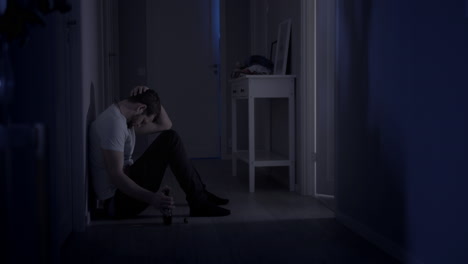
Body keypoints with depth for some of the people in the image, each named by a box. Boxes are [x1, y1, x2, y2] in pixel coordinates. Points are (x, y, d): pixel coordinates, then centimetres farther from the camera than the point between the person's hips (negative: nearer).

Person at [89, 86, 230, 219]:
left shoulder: (123, 118, 13)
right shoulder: (114, 122, -20)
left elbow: (165, 125, 18)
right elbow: (115, 175, -28)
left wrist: (150, 96, 5)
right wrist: (151, 198, -37)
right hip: (118, 202, -11)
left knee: (170, 136, 16)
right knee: (170, 139, -15)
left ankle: (200, 197, 14)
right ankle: (199, 203, -10)